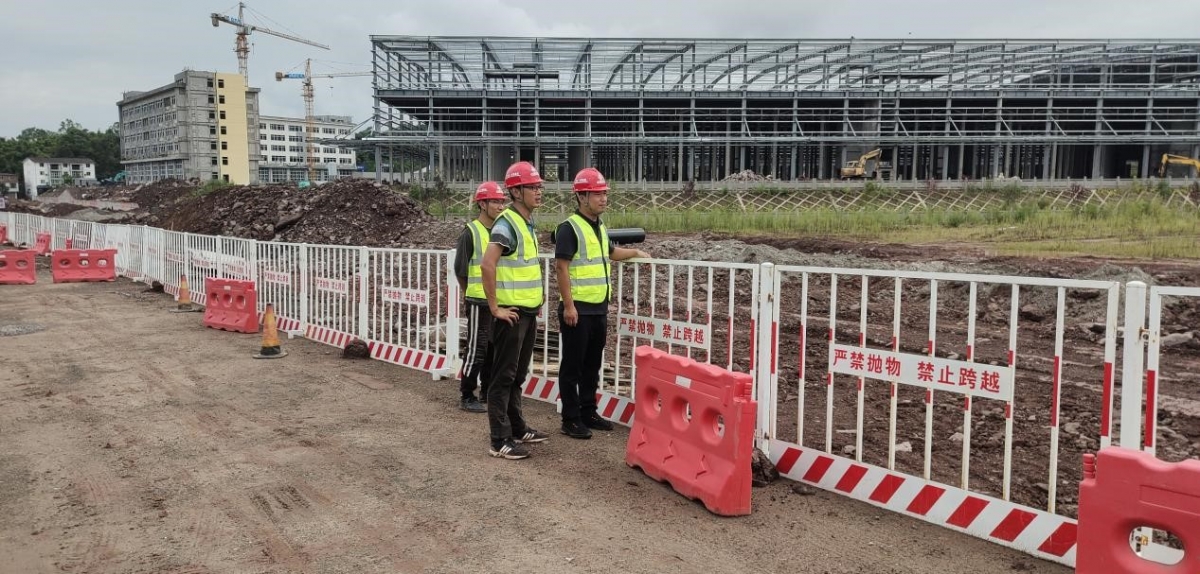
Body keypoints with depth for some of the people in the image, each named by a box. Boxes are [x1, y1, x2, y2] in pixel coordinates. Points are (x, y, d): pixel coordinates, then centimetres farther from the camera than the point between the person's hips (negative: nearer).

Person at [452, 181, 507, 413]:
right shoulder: (471, 232, -10)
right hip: (479, 301, -6)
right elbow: (460, 268, -6)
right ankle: (467, 397, 8)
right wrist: (469, 293, 5)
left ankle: (488, 392, 26)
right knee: (476, 349, -2)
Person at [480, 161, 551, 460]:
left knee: (518, 375, 18)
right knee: (503, 377, -2)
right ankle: (500, 441, 4)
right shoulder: (507, 224, -16)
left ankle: (517, 429, 29)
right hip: (511, 313, -9)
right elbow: (487, 265, -27)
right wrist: (495, 308, -22)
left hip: (528, 311, 9)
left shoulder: (528, 222, 12)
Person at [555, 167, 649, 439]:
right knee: (572, 366, 1)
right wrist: (568, 306, -21)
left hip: (599, 309, 8)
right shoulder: (569, 228, -12)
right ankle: (571, 420, 9)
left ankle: (588, 412, 27)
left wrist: (635, 253, 26)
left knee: (592, 365, 15)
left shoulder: (600, 227, 14)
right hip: (578, 310, -8)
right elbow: (561, 267, -17)